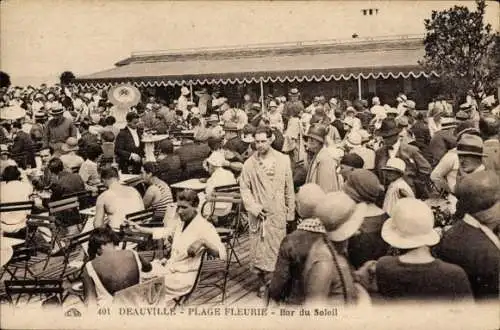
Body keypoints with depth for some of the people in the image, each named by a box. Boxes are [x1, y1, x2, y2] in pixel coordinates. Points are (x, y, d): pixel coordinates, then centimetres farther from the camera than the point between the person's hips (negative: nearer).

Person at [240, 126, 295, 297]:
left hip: (277, 212, 0)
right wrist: (254, 207, -9)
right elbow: (244, 188, 2)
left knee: (277, 246, 2)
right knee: (258, 246, 3)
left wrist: (291, 211, 6)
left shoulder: (283, 160, 0)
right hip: (258, 213, 0)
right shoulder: (249, 163, -3)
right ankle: (263, 281, 16)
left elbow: (289, 188, 5)